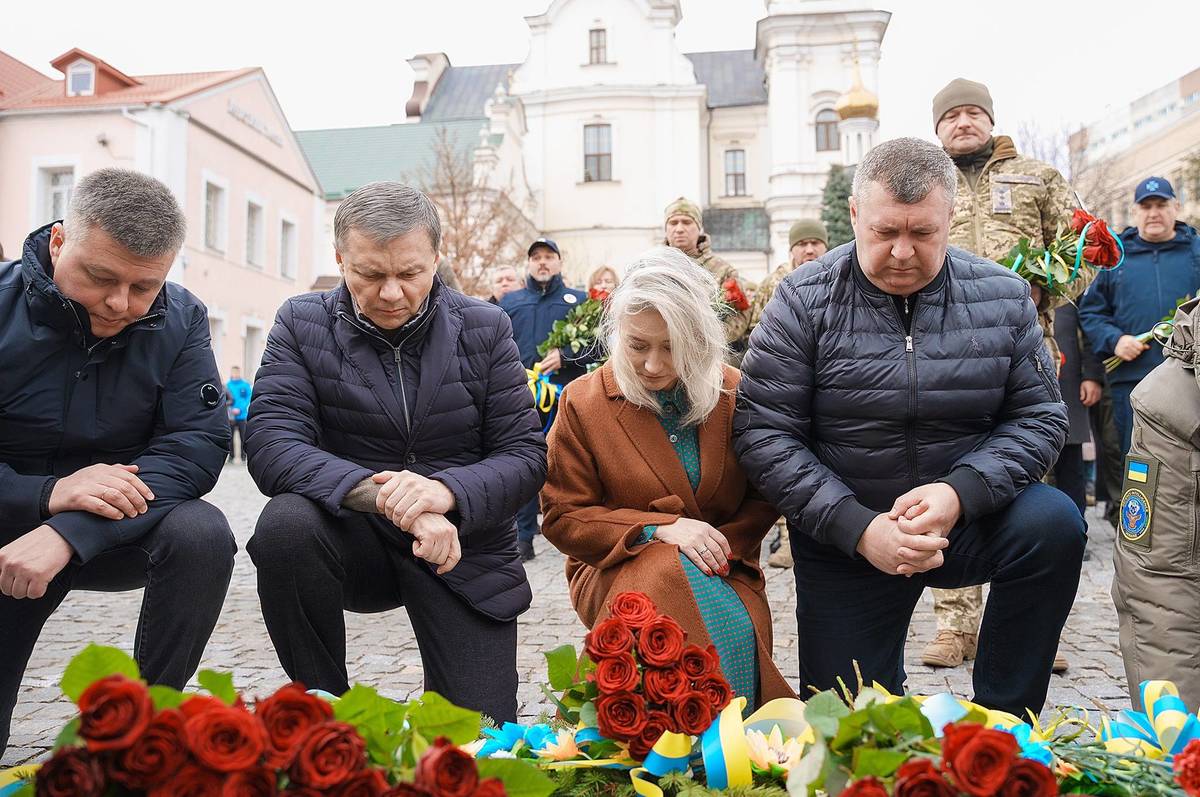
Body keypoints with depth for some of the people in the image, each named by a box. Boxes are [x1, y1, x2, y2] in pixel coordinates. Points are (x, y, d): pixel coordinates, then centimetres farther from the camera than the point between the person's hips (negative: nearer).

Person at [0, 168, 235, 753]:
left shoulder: (180, 319, -10)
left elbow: (199, 444, -20)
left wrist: (69, 533, -31)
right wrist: (47, 494, -34)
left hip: (120, 530, 1)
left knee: (202, 533, -32)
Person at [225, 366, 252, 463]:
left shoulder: (246, 385, -1)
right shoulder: (227, 385, 1)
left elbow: (248, 399, -4)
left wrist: (239, 409, -16)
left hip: (242, 415, -1)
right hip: (230, 416, 1)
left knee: (243, 437, 4)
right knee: (230, 437, 5)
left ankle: (243, 455, 13)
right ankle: (231, 455, 13)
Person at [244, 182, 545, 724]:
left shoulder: (484, 328, -2)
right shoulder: (302, 323, -4)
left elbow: (526, 455, -6)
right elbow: (271, 445, -18)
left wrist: (446, 491, -27)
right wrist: (386, 496, -33)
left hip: (466, 550, 0)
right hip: (356, 539, 0)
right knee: (285, 525, -33)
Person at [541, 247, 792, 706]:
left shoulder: (735, 394, 2)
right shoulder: (583, 402, -4)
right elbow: (564, 517, -3)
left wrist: (727, 544, -11)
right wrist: (658, 530, -16)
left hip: (722, 569, 2)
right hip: (616, 570, -1)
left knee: (741, 627, -32)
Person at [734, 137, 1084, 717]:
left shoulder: (1002, 297, -2)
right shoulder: (804, 301, -10)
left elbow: (1039, 416, -2)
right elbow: (762, 433, -14)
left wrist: (959, 492, -21)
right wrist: (858, 528, -23)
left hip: (970, 518, 2)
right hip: (844, 540, -1)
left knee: (1054, 524, -28)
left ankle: (1001, 719, -7)